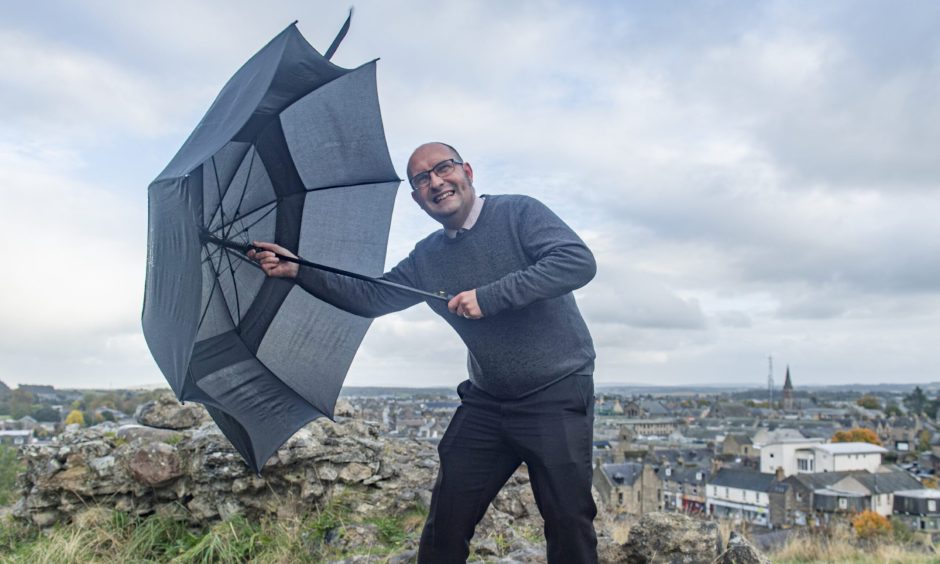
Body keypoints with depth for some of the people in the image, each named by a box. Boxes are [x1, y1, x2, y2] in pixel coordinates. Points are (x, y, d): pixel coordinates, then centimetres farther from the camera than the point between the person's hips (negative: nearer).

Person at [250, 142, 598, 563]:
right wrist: (298, 270, 1)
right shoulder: (426, 258, 10)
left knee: (569, 524, -2)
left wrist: (489, 297, -23)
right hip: (485, 402, 5)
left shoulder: (518, 213, -8)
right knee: (446, 523, 8)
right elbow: (370, 297, 10)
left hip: (557, 394, -5)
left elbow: (579, 261, -21)